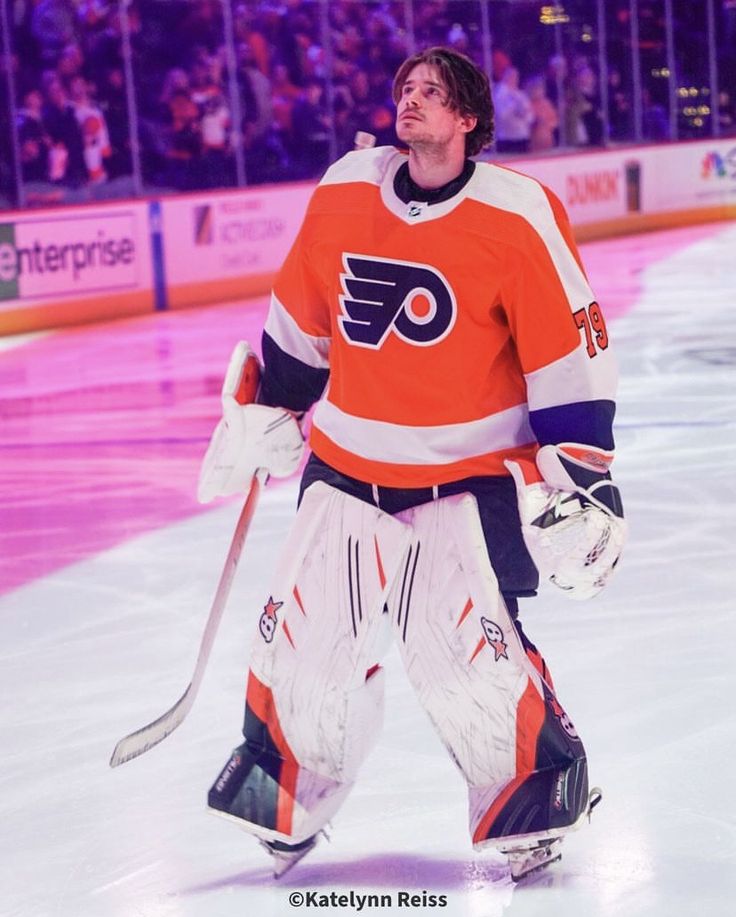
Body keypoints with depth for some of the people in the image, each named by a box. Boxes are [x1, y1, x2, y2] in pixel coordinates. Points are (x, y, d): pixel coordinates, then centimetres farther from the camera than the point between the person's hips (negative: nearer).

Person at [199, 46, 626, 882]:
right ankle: (283, 799, 26)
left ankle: (535, 805, 7)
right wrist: (260, 421, 17)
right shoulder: (343, 193, -1)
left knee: (464, 658, -14)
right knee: (303, 649, 4)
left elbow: (572, 353, -11)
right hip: (347, 466, 5)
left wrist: (578, 479, -14)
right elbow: (299, 323, 12)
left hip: (472, 475, -4)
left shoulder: (517, 217, -14)